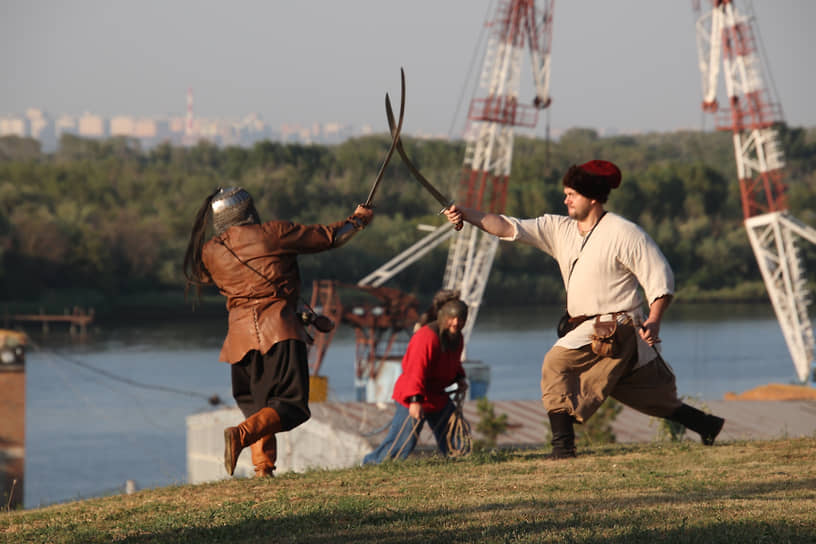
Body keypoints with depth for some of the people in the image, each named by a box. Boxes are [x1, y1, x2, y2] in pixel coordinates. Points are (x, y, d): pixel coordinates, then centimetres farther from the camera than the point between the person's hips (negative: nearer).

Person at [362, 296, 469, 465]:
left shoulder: (457, 338, 5)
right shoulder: (427, 337, -25)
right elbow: (416, 370, -32)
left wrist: (460, 378, 5)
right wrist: (415, 400, -39)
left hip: (437, 397, 9)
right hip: (414, 399, -9)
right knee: (403, 442, -10)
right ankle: (370, 464, 3)